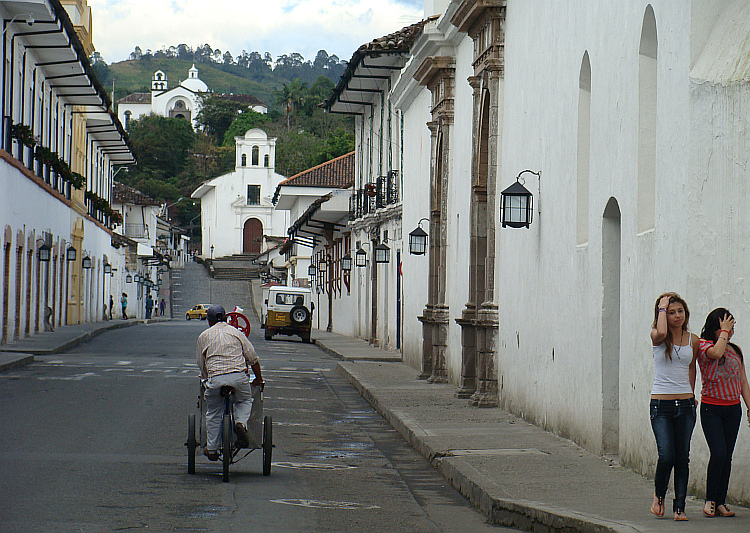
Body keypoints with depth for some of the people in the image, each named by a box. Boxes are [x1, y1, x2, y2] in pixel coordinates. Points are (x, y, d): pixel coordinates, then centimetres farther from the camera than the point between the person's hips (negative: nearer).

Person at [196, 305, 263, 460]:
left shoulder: (204, 336, 16)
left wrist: (206, 378, 36)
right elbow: (253, 358, 16)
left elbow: (201, 363, 20)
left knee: (213, 414, 14)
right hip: (239, 376, 1)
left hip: (215, 378, 0)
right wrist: (258, 379, 28)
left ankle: (211, 449, 15)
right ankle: (241, 423, -3)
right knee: (245, 400, 26)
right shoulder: (236, 333, 16)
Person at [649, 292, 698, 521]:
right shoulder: (657, 337, -2)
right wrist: (662, 308, -13)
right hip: (661, 405, -3)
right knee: (666, 455, -14)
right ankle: (659, 495, 13)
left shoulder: (693, 340, 8)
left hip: (685, 405, 3)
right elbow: (661, 333, -27)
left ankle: (679, 507, 8)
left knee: (682, 458, 1)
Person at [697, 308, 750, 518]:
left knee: (727, 457, 3)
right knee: (718, 453, -15)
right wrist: (724, 332, -15)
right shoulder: (703, 346, -5)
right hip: (711, 408, -5)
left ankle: (720, 502, 8)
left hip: (733, 409, 5)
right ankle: (710, 500, -2)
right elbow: (716, 353, -29)